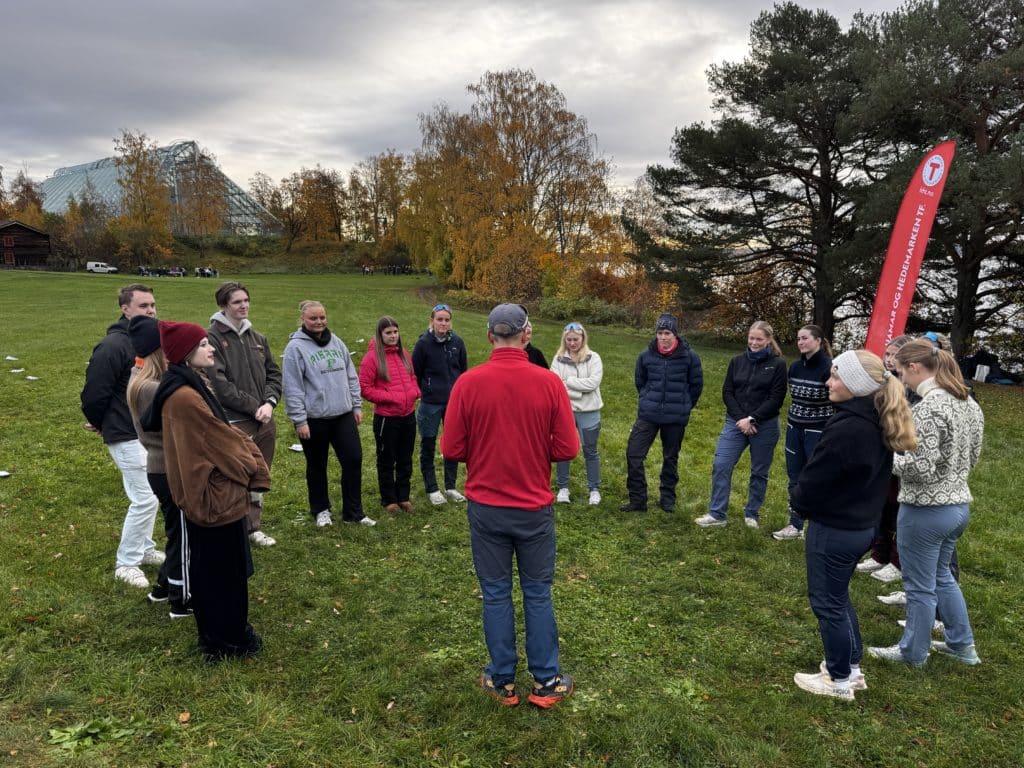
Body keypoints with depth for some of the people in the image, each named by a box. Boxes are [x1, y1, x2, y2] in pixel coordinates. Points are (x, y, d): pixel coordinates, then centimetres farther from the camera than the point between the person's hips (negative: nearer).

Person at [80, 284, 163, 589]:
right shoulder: (113, 346, -20)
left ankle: (144, 548, 34)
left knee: (150, 495, 17)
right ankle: (126, 563, 10)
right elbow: (94, 393, -18)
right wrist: (100, 425, -3)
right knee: (144, 499, -5)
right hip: (128, 437, -8)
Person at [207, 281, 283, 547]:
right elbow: (219, 384, -15)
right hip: (235, 423, -7)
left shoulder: (257, 338, 12)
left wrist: (269, 403, -5)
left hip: (265, 420, 7)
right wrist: (253, 406, -14)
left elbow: (274, 373, 13)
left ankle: (253, 527, 29)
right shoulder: (212, 337, -9)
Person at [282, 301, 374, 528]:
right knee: (317, 466, 11)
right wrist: (299, 420, -15)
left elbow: (351, 376, 13)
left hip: (343, 415, 5)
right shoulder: (296, 347, -10)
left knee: (354, 459, 4)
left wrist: (357, 406, 9)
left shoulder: (336, 342, 8)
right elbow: (292, 388, -13)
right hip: (314, 419, -5)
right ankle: (320, 510, 30)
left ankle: (353, 511, 16)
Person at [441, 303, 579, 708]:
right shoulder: (549, 382, -11)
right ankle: (546, 682, 26)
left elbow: (451, 449, -8)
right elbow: (567, 449, -8)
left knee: (496, 594, 14)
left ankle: (502, 681, 27)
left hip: (486, 508, 0)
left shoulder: (468, 382, -12)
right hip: (535, 507, 0)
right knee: (538, 594, 14)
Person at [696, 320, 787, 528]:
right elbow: (727, 392, 2)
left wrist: (752, 419, -15)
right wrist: (741, 419, -10)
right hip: (736, 423, 3)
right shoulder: (737, 361, 6)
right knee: (721, 466, -5)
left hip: (764, 426, -2)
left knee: (759, 472, 9)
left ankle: (751, 514, 25)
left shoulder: (777, 364, -4)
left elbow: (776, 399, -9)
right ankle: (717, 514, 5)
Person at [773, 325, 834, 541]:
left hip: (818, 432, -6)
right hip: (794, 429, 6)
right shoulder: (795, 367, 5)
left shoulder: (829, 368, -14)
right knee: (795, 479, 12)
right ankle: (795, 525, 24)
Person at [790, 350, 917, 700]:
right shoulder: (879, 424, 2)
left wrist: (797, 501, 1)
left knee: (827, 602, 8)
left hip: (833, 530, -9)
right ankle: (852, 667, 37)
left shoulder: (846, 429, -28)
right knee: (838, 597, 24)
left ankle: (840, 681, 23)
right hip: (861, 525, 9)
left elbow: (813, 480, -21)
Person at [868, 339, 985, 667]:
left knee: (920, 586, 9)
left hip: (925, 510, -9)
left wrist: (889, 459, -9)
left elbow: (921, 469, -25)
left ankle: (913, 652, 26)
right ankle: (962, 644, 39)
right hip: (959, 505, 9)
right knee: (941, 575, 27)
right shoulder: (969, 402, 6)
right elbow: (972, 457, 15)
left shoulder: (927, 408, -23)